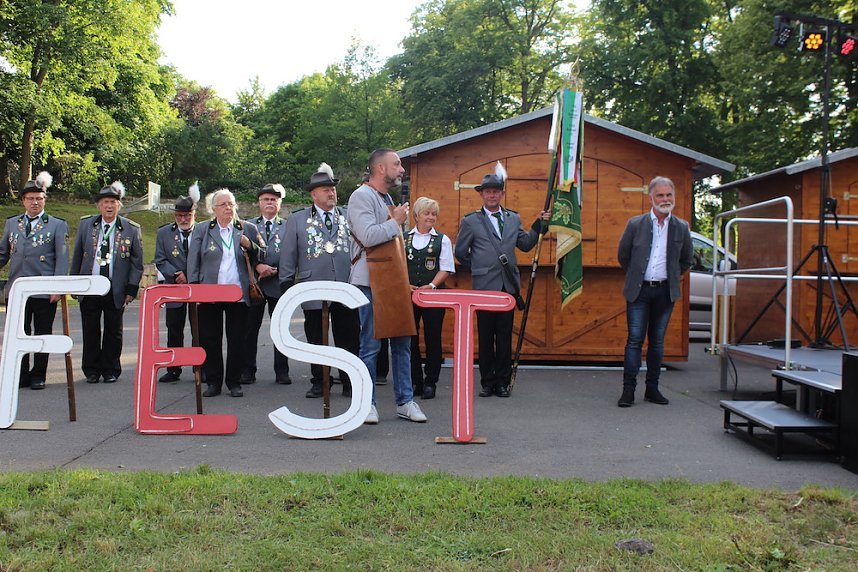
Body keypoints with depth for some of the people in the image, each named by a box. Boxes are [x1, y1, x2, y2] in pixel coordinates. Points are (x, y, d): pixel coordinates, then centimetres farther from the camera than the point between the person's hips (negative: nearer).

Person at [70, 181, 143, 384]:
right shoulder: (85, 224, 5)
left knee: (113, 333, 6)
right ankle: (91, 370, 21)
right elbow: (77, 256, 10)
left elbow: (137, 262, 2)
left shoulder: (131, 229, 0)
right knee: (90, 332, 8)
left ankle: (110, 370, 19)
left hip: (116, 291, -1)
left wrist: (132, 289, -4)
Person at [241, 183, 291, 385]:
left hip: (278, 283, -1)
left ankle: (282, 372, 11)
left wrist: (274, 270, -10)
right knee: (250, 329, 4)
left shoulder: (288, 226, 8)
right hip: (253, 283, 1)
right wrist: (257, 266, -12)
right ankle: (247, 371, 12)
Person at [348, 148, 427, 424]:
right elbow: (368, 236, -24)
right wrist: (396, 222, -11)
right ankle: (367, 404, 8)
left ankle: (405, 401, 14)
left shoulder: (387, 198, 20)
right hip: (370, 282, -9)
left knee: (402, 342, 7)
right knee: (370, 344, -3)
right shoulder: (362, 196, -10)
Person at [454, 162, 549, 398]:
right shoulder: (471, 221, 3)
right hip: (484, 287, -3)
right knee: (485, 337, 3)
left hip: (508, 286, 3)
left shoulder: (513, 218, 13)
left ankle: (502, 381, 13)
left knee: (505, 337, 6)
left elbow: (525, 245, 14)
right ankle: (487, 381, 12)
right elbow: (461, 252, 9)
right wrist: (478, 269, 10)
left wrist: (538, 225, 4)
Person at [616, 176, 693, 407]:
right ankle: (628, 389, 1)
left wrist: (672, 277, 14)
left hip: (665, 291, 2)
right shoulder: (636, 224, -3)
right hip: (639, 291, -2)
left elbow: (687, 259, 18)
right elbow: (622, 255, 8)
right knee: (635, 340, -3)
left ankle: (652, 388, 16)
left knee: (657, 341, 9)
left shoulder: (681, 227, 3)